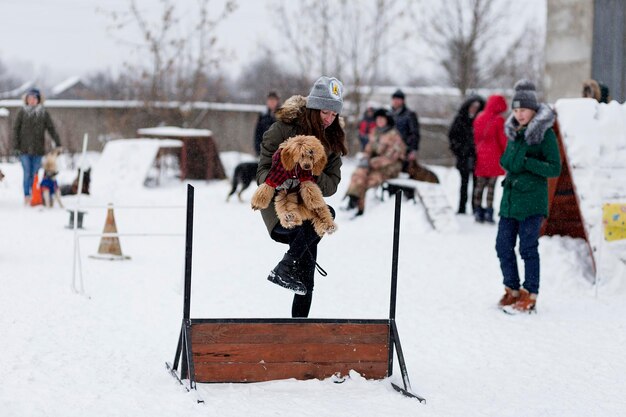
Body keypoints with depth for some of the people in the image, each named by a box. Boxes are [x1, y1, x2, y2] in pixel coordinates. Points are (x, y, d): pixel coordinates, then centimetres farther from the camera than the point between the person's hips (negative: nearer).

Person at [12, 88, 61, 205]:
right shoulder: (22, 112, 3)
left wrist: (58, 144, -1)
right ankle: (26, 197, -4)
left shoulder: (44, 113, 5)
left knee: (34, 174, 5)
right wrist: (15, 146, -4)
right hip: (24, 149, -1)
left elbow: (51, 129, 6)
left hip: (38, 149, 1)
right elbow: (16, 129, 3)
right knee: (27, 173, -7)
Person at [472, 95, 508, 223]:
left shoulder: (479, 118, 5)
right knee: (491, 186, -2)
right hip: (494, 157, -5)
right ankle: (488, 212, -4)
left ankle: (478, 211, 11)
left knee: (479, 185, 11)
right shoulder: (499, 120, -10)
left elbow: (475, 137, 10)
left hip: (481, 156, 5)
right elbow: (503, 140, -7)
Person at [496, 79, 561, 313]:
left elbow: (555, 169, -10)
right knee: (503, 246, 6)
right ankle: (512, 290, 19)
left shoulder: (545, 133, -8)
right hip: (510, 197, 7)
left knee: (528, 248, -3)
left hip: (532, 199, -6)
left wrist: (526, 163, -18)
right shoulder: (514, 131, 12)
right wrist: (509, 162, -5)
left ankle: (530, 295, 6)